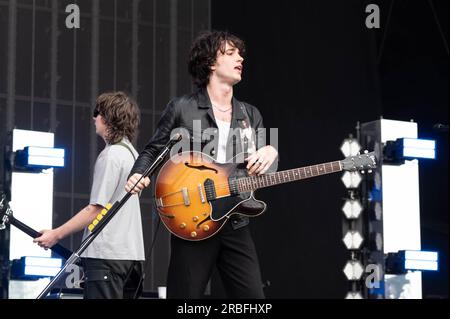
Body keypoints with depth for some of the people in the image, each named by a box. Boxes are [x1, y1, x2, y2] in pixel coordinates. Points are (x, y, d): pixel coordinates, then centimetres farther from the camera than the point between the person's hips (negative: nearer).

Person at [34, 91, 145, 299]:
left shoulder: (110, 155, -13)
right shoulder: (130, 152, 16)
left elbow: (96, 209, -16)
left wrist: (56, 235, -12)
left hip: (107, 254, -9)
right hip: (132, 253, 9)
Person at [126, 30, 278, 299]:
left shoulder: (251, 115, 16)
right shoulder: (181, 109, 3)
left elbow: (260, 168, 17)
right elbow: (153, 151, 9)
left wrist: (271, 152, -5)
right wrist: (139, 175, -12)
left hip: (236, 224, 4)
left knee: (253, 296, -3)